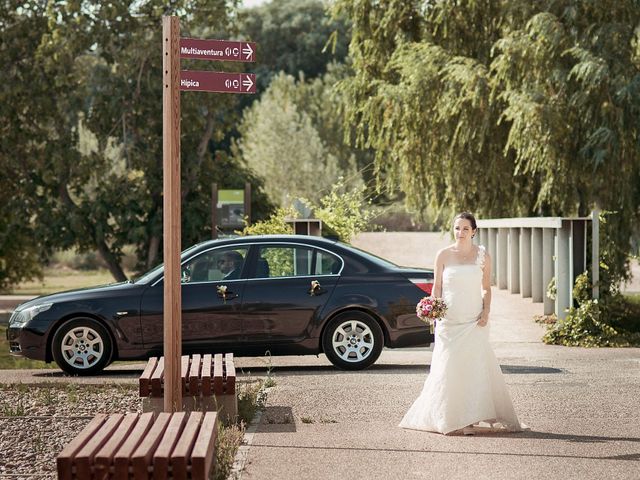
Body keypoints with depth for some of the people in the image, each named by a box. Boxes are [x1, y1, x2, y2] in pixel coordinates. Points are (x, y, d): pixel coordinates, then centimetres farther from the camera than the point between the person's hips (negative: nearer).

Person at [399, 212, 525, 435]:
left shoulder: (482, 256, 4)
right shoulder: (444, 255, 3)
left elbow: (486, 288, 9)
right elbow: (437, 286, 6)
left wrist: (486, 311, -5)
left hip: (474, 322, 0)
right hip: (449, 321, 0)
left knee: (475, 366, -5)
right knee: (448, 368, 1)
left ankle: (472, 420, -2)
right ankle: (447, 418, 10)